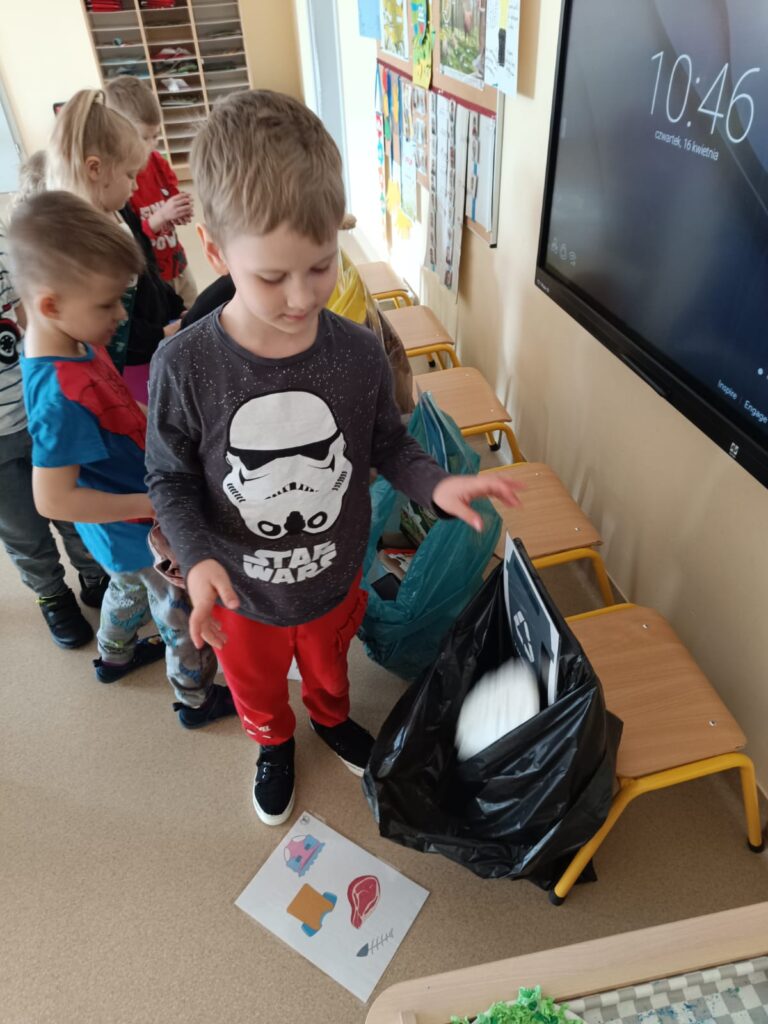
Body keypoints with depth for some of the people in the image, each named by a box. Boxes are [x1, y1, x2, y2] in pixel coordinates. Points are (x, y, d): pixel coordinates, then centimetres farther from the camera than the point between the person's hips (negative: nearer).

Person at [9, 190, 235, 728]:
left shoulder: (77, 341, -8)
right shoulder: (61, 394, -35)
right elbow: (54, 501, -32)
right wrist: (154, 503, -28)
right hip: (140, 531, -9)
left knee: (132, 586, 34)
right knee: (184, 614, 15)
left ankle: (115, 654, 61)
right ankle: (197, 699, 40)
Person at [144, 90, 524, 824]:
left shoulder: (358, 354, -20)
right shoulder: (185, 367, -25)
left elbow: (387, 445, -5)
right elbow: (169, 478, -13)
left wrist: (438, 486, -24)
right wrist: (197, 559, -29)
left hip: (334, 578, 2)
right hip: (241, 595, -1)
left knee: (328, 667, 33)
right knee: (257, 691, 29)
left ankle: (332, 719, 69)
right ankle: (274, 745, 65)